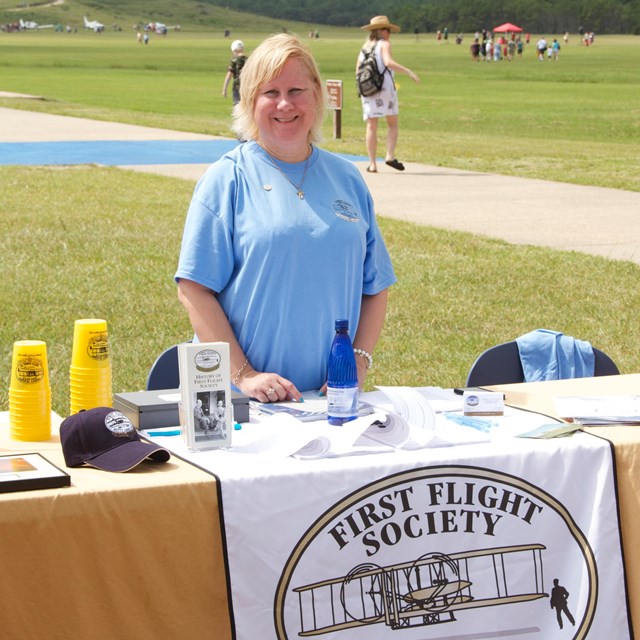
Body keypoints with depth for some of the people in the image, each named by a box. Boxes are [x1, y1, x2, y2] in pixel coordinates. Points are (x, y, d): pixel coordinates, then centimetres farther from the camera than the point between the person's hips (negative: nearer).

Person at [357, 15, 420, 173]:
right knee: (392, 123, 6)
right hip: (385, 87, -5)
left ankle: (372, 164, -1)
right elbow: (388, 62, -20)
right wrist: (408, 71, -22)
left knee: (371, 126, 4)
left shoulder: (365, 47, 15)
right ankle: (390, 156, -10)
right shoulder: (384, 45, -2)